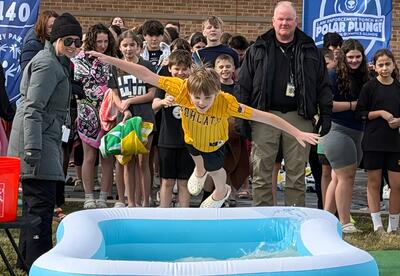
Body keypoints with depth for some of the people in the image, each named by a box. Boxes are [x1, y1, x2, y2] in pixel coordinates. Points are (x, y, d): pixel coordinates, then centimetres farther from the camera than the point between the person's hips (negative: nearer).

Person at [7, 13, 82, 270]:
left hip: (45, 139, 11)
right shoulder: (48, 64, -13)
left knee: (34, 201, 16)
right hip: (37, 140, -11)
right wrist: (33, 148, -26)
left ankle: (28, 256, 26)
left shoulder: (58, 63, 20)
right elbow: (33, 108, -20)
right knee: (42, 201, -10)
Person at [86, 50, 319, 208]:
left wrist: (298, 133, -43)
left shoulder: (226, 102, -46)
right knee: (196, 157, 30)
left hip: (215, 140, -2)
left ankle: (221, 192, 51)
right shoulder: (182, 89, -43)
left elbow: (263, 116, -42)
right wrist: (110, 60, -43)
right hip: (192, 136, 2)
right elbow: (147, 76, -40)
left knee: (215, 170, 14)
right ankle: (200, 172, 67)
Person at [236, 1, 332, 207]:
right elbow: (243, 85, 6)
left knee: (296, 173, 4)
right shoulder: (258, 49, 8)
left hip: (299, 117, 1)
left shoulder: (309, 49, 10)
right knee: (262, 173, 1)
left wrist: (326, 113, 4)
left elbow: (323, 85, 12)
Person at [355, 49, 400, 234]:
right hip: (373, 141, -3)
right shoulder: (370, 87, -1)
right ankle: (377, 225, 9)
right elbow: (359, 113, -3)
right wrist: (381, 113, -13)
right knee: (374, 182, 2)